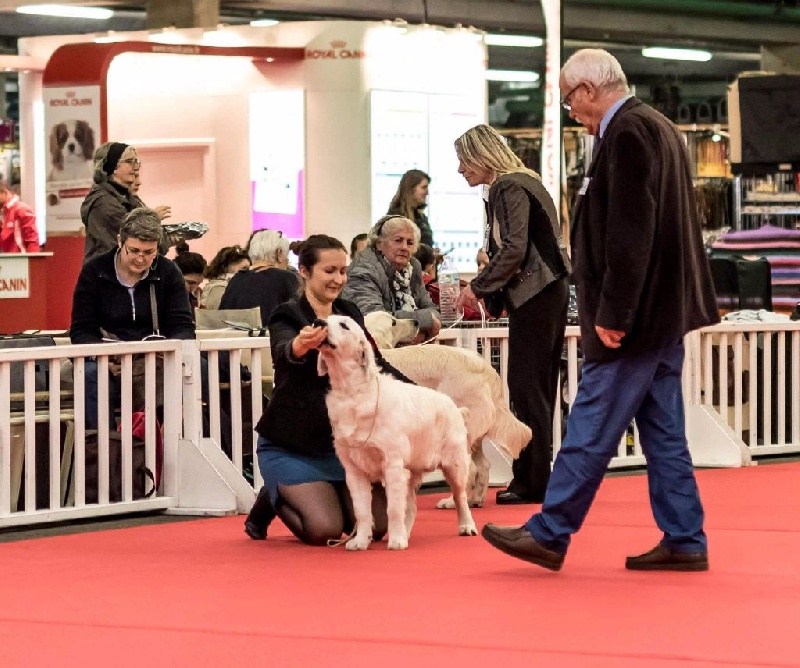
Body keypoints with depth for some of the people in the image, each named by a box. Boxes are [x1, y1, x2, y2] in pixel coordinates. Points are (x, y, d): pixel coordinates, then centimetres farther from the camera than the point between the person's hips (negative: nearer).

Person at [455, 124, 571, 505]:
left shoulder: (509, 188, -11)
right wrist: (487, 290, 14)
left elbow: (514, 249, -20)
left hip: (536, 296, -10)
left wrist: (479, 287, -11)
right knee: (536, 389, 10)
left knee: (527, 388, -9)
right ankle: (530, 479, 13)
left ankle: (533, 483, -8)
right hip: (547, 291, 10)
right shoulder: (521, 183, 19)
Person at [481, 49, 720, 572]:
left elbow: (628, 233, -22)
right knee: (664, 431, 11)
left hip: (635, 315, -10)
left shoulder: (627, 134, -16)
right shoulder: (659, 128, 15)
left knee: (591, 430, -4)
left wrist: (612, 313, -21)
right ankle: (684, 542, 12)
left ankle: (549, 535, 1)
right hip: (666, 310, 10)